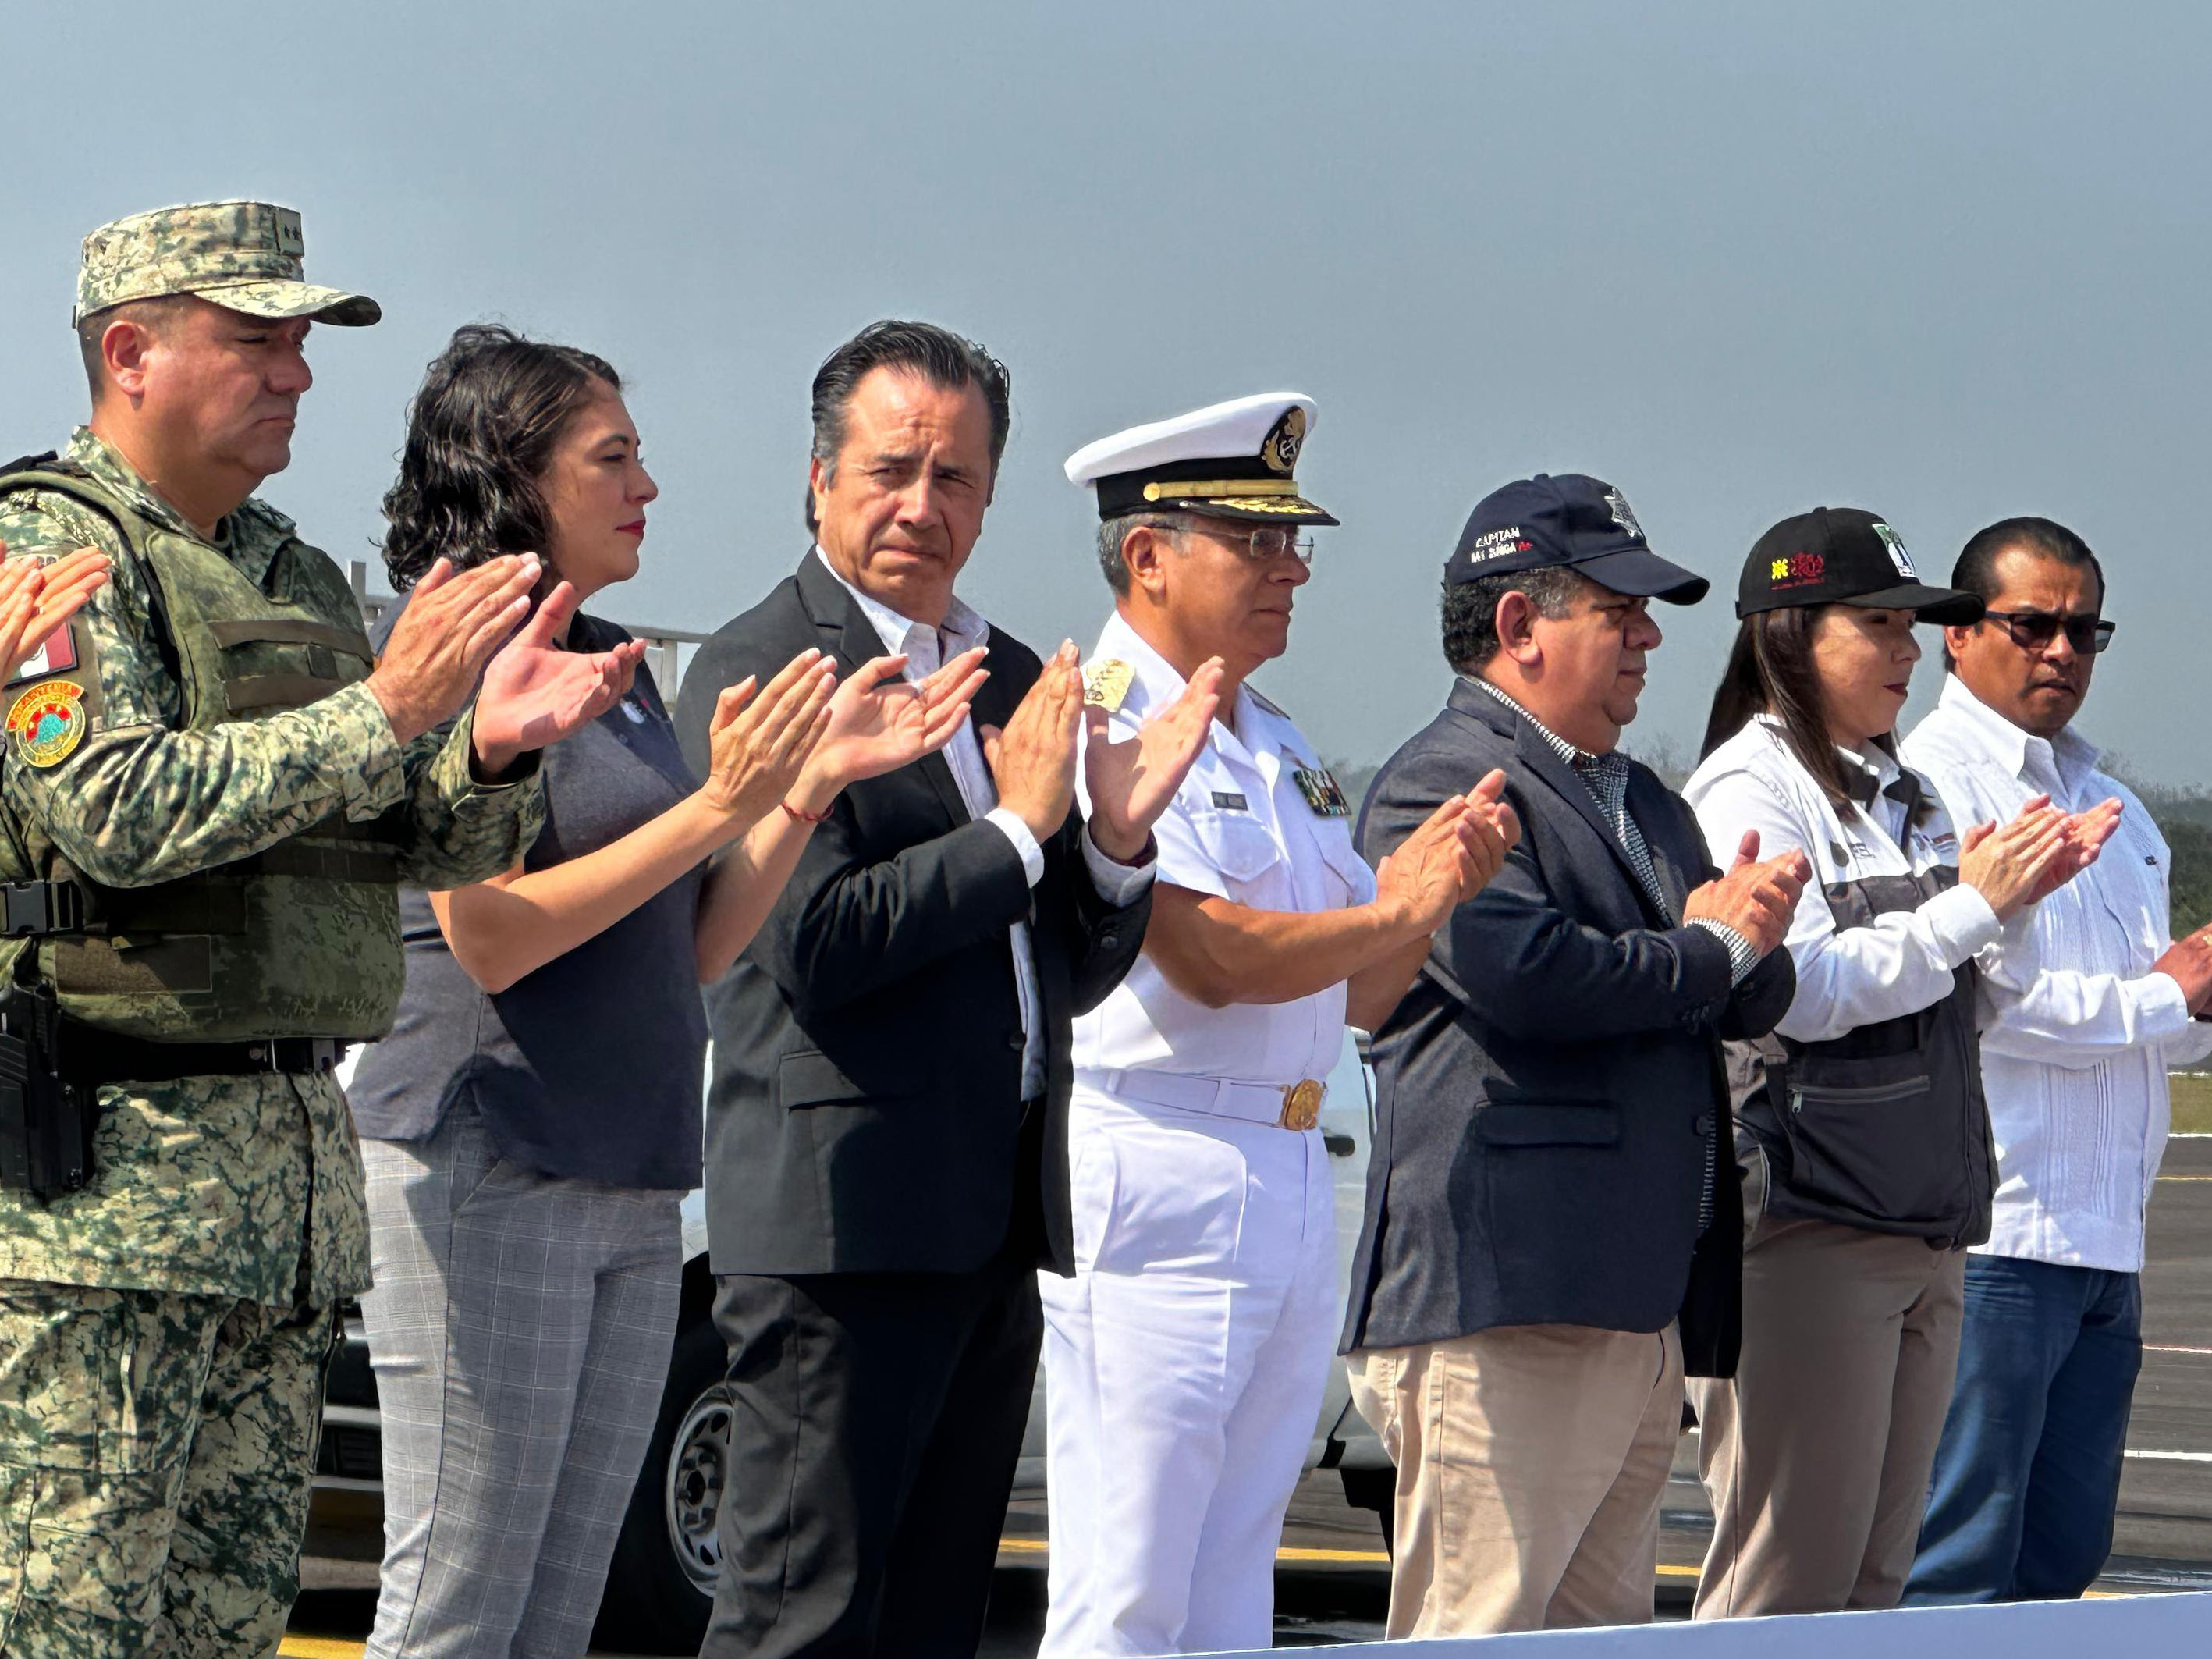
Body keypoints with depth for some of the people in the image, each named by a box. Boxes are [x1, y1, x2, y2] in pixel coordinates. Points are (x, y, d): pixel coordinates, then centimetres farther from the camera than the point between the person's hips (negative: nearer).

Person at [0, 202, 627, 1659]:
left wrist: (493, 750, -5)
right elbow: (118, 810, -21)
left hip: (295, 1168, 8)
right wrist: (386, 710, -22)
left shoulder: (299, 578, 19)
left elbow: (431, 847, 18)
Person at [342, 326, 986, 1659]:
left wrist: (814, 781, 3)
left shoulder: (619, 663, 16)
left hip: (632, 1190, 8)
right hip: (482, 1170, -8)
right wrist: (720, 807, -17)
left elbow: (696, 949, 15)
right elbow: (489, 938, -16)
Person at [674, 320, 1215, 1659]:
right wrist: (1015, 829, -11)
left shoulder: (1017, 681, 18)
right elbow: (812, 944, -16)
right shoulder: (760, 673, -6)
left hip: (998, 1229, 8)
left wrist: (1116, 843, -1)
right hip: (846, 1212, -8)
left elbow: (1073, 975, 19)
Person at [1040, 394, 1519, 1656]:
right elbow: (1210, 956, -19)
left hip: (1295, 1175, 9)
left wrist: (1435, 879, 0)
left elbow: (1362, 994, 18)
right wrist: (1397, 909, -8)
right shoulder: (1100, 722, -9)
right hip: (1154, 1178, -9)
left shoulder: (1282, 749, 19)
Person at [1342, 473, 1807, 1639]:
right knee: (1476, 1633, -11)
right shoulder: (1440, 783, -4)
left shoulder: (1645, 801, 27)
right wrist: (1712, 950, -4)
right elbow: (1522, 974, -20)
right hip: (1504, 1300, -9)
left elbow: (1753, 1003, 23)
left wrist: (1748, 930, -2)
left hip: (1646, 1310, 9)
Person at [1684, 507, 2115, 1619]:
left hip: (1925, 1224, 8)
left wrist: (2017, 894, 7)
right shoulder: (1749, 786, -6)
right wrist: (1972, 907, -11)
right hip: (1808, 1222, -8)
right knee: (1789, 1572, -9)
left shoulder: (1901, 793, 18)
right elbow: (1805, 991, -17)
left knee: (1876, 1571, 8)